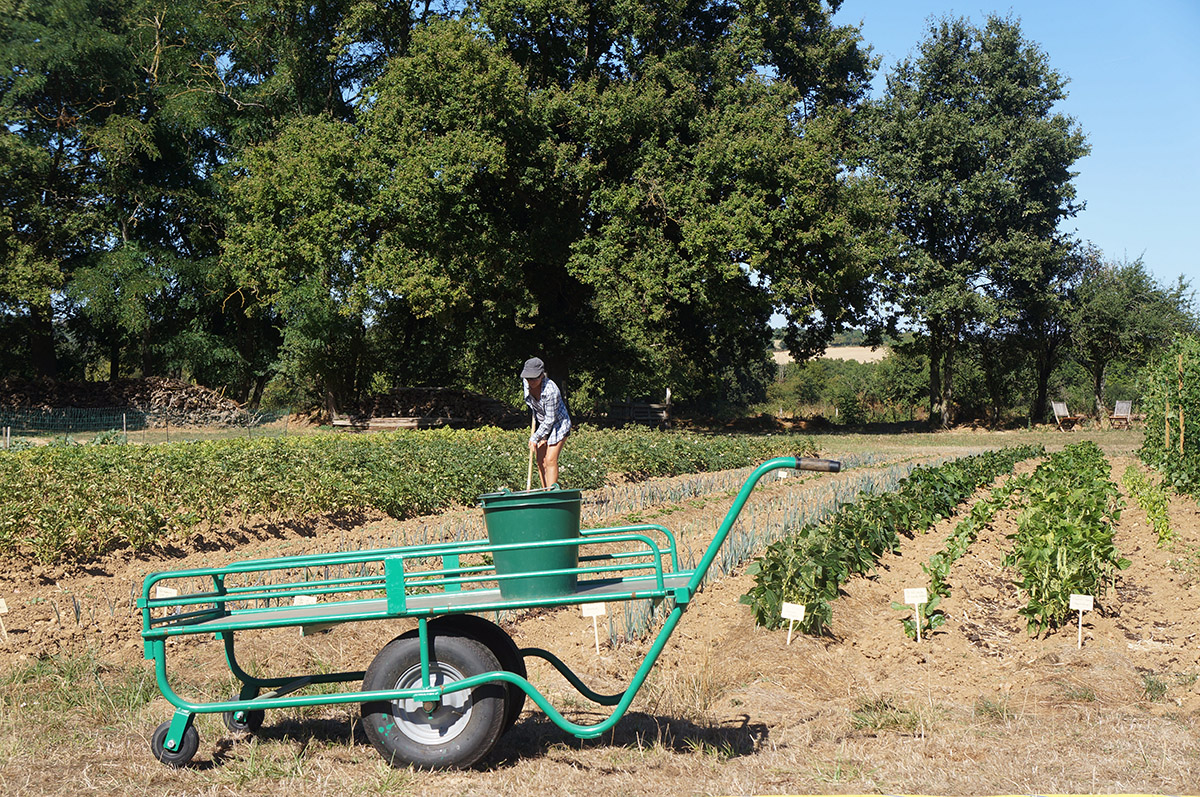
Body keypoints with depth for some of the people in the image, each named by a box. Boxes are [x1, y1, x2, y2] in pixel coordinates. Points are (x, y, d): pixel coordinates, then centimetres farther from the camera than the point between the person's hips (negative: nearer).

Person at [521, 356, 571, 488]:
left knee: (550, 461, -14)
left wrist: (534, 438, -22)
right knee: (540, 461, 3)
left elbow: (549, 420, -26)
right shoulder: (527, 383, -12)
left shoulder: (551, 391, -33)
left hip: (558, 424, -7)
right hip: (541, 422, 7)